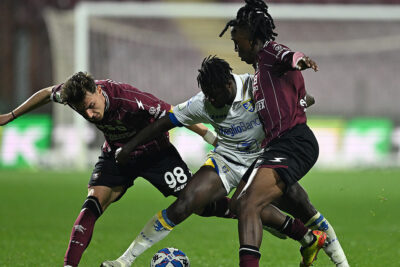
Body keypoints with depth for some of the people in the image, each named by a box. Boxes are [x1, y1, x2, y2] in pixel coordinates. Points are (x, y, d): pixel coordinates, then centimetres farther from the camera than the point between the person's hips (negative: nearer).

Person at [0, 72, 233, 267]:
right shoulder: (72, 93, -23)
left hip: (153, 151, -3)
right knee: (92, 206, -17)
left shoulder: (129, 99, -38)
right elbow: (47, 94, 1)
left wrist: (210, 137, -20)